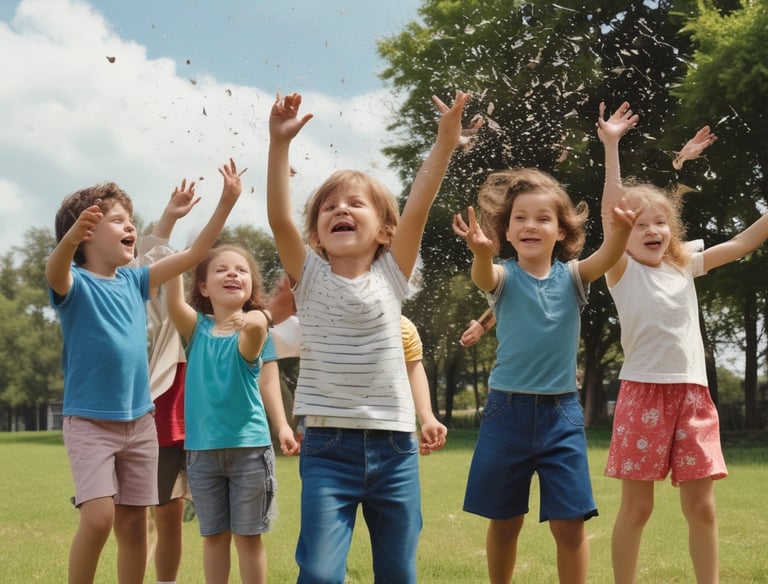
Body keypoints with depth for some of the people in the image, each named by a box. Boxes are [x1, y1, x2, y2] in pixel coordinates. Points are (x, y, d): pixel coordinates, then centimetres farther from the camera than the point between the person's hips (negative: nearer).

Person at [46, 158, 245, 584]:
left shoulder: (133, 281, 9)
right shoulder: (75, 283, -8)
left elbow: (192, 254, 10)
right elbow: (55, 271, -32)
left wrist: (226, 202, 2)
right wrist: (70, 239, -54)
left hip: (139, 420, 5)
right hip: (89, 420, -5)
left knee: (133, 523, 8)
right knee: (98, 517, -17)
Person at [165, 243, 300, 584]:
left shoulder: (256, 329, -4)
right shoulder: (197, 328, 2)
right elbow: (173, 302, -18)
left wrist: (254, 324, -46)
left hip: (248, 446, -2)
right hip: (202, 448, 2)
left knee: (248, 536, 6)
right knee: (214, 536, 12)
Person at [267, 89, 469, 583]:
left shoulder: (391, 275, 4)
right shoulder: (311, 278, 2)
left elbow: (417, 209, -8)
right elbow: (279, 218, -12)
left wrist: (445, 142, -18)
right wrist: (280, 143, -22)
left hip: (394, 446, 2)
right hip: (329, 446, -1)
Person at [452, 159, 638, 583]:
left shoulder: (570, 275, 0)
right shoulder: (504, 276, -3)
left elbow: (606, 257, -20)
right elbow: (483, 278, -27)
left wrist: (620, 231, -44)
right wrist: (481, 254, -51)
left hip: (561, 412, 0)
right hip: (508, 409, 0)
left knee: (570, 524, -2)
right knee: (504, 521, 10)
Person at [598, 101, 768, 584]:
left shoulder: (685, 267, 13)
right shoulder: (623, 272, 0)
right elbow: (611, 209, -13)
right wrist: (611, 145, -19)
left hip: (693, 394, 4)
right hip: (644, 393, -4)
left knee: (701, 506, 6)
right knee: (636, 507, 2)